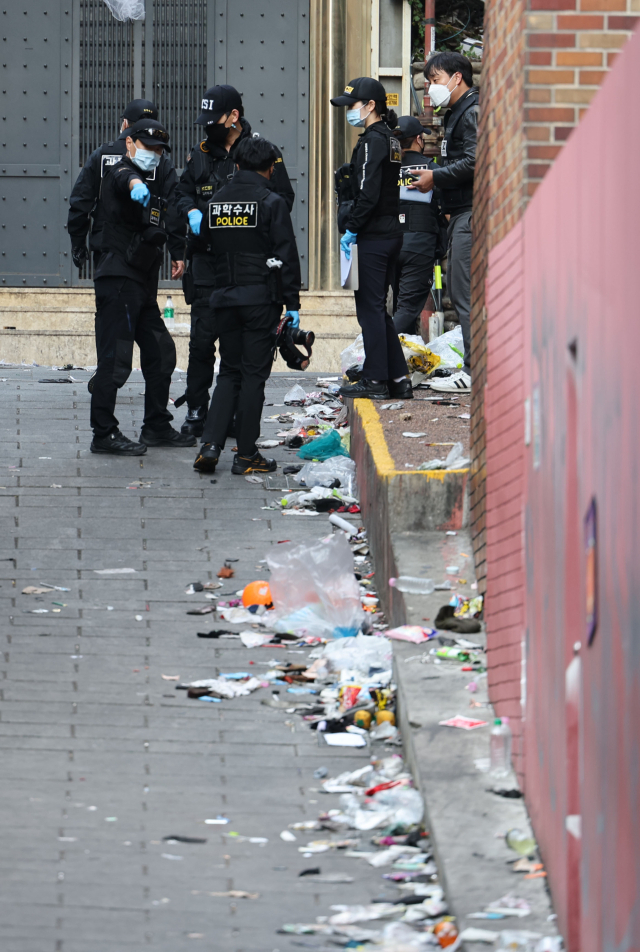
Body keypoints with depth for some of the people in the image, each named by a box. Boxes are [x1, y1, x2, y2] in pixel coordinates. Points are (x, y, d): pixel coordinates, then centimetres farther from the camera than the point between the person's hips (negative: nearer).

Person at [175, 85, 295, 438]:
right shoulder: (201, 153, 11)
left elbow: (283, 199, 0)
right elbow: (183, 190, 22)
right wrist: (193, 213, 0)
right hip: (207, 259, 3)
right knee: (202, 335, -4)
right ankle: (196, 409, 2)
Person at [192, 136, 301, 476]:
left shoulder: (216, 201, 10)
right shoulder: (271, 202, -7)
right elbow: (286, 255, -9)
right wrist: (292, 304, -6)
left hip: (224, 296, 5)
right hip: (261, 298, -5)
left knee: (229, 372, 12)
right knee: (254, 373, 0)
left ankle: (210, 444, -3)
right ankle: (246, 455, 2)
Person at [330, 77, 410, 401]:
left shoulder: (372, 141, -14)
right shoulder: (390, 140, 14)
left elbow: (368, 194, -20)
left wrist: (351, 229, -12)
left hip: (372, 237, -9)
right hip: (391, 232, 9)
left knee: (369, 308, -3)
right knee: (377, 308, 14)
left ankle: (375, 380, 1)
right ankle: (398, 379, 14)